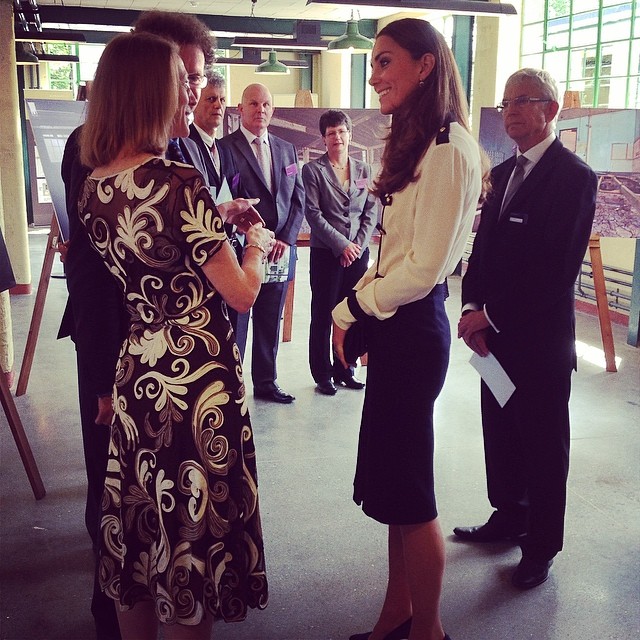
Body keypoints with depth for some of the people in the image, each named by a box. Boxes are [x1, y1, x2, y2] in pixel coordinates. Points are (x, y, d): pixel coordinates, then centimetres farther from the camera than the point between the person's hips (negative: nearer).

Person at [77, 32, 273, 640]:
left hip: (134, 376, 7)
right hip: (196, 381, -7)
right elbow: (241, 293, -15)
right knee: (191, 537, 10)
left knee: (141, 532, 21)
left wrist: (218, 223, 21)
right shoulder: (178, 182, -19)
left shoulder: (93, 186, 3)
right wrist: (255, 244, 5)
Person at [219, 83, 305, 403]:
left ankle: (266, 382, 25)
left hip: (280, 252, 5)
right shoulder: (225, 147, -5)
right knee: (235, 325, 3)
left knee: (270, 323, 13)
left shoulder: (287, 150, 14)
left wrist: (286, 239, -3)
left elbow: (298, 199, 11)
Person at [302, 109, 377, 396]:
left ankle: (345, 369, 20)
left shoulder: (364, 170, 11)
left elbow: (371, 213, 8)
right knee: (323, 315, 3)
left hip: (358, 252, 3)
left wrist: (358, 244, -5)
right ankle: (322, 375, 14)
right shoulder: (313, 170, -1)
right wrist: (341, 245, -13)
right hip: (326, 253, -3)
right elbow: (313, 213, -8)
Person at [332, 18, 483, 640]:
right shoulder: (411, 144, 14)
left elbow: (426, 266, -18)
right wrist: (355, 314, 4)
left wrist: (352, 308, -7)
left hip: (413, 327, -9)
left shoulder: (449, 148, -15)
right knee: (393, 483, 16)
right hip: (392, 326, 9)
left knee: (406, 492, 4)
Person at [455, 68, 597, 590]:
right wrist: (473, 307, -4)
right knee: (500, 432, 18)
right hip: (494, 331, 7)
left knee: (543, 443, 6)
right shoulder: (503, 173, 12)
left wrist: (492, 315, -18)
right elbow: (484, 247, 11)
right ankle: (509, 515, 37)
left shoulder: (573, 176, -12)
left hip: (541, 337, -7)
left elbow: (558, 268, -19)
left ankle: (542, 546, 22)